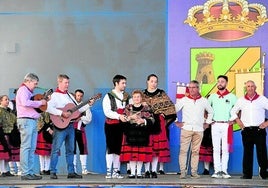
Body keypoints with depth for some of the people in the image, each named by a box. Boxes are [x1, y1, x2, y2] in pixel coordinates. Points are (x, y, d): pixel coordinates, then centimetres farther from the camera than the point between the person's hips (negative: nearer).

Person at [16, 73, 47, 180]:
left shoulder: (29, 92, 24)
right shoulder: (23, 90, -5)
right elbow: (25, 103, -23)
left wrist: (45, 100, 12)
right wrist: (40, 102, -13)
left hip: (32, 121, 10)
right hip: (26, 120, -10)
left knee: (32, 148, 7)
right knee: (26, 147, -11)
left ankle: (30, 172, 8)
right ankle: (25, 173, -12)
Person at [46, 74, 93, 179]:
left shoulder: (70, 96, 18)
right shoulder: (54, 95, -5)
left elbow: (78, 109, 19)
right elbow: (48, 108, -21)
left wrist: (89, 104, 6)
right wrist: (62, 113, -23)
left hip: (70, 125, 7)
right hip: (60, 125, -7)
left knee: (70, 149, 10)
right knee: (56, 149, -6)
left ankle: (71, 172, 15)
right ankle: (53, 172, -3)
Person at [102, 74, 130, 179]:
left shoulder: (127, 97, 14)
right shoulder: (108, 96, 1)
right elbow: (107, 112, -9)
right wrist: (119, 116, -19)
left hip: (122, 125, 4)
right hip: (111, 125, -4)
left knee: (118, 148, 5)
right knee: (110, 148, -7)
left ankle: (116, 171, 9)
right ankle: (108, 171, -6)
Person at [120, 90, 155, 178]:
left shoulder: (146, 108, 5)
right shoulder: (128, 108, 9)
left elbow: (152, 120, 0)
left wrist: (143, 121, -16)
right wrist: (130, 117, -11)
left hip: (142, 134, -1)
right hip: (130, 134, 1)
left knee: (141, 154, 1)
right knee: (131, 153, 0)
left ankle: (139, 172, 11)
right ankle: (132, 172, 8)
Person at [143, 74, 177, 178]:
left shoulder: (162, 94, 7)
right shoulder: (143, 94, 9)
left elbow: (169, 106, 3)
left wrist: (163, 114, -7)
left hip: (158, 123, 0)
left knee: (157, 147, -2)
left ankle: (154, 170, 3)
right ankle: (147, 170, 3)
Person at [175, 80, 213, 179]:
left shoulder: (204, 101, 10)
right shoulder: (183, 100, 5)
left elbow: (210, 112, 24)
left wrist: (207, 123, 16)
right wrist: (177, 122, 3)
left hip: (199, 130, 2)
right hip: (186, 129, -2)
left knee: (196, 151, 3)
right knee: (183, 150, -7)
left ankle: (194, 171, 7)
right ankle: (183, 171, -5)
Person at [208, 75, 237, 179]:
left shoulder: (231, 97, 5)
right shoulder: (212, 97, 10)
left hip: (227, 125, -1)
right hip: (215, 125, 1)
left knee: (225, 149, -2)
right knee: (216, 149, -1)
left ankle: (224, 170, 3)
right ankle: (217, 171, 1)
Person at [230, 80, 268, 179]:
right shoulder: (241, 100, 10)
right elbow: (233, 111, 22)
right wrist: (238, 120, 10)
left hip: (259, 130, -2)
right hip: (246, 130, 2)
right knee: (247, 152, 3)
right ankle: (247, 174, 7)